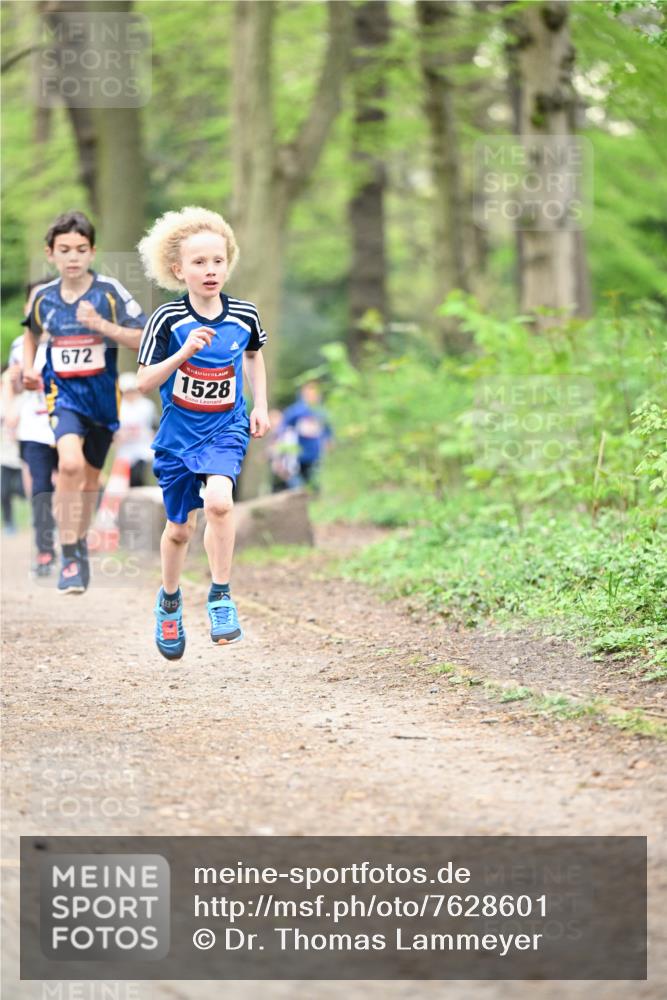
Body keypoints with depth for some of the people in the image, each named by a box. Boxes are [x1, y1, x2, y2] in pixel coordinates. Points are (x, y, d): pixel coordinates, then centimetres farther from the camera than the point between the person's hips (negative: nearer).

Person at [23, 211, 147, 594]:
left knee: (90, 476, 15)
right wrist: (28, 368, 6)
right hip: (64, 393, 0)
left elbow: (144, 339, -15)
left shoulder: (109, 292, -10)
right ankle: (70, 558, -19)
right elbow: (33, 333, 22)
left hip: (102, 394, 0)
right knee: (70, 464, -25)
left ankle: (81, 544, 40)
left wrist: (101, 325, -26)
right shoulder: (44, 297, -1)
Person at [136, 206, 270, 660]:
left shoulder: (244, 316, -6)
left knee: (218, 501, -27)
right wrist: (184, 352, -28)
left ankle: (221, 595, -11)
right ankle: (170, 599, 38)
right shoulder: (168, 320, -14)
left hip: (226, 428, 0)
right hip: (179, 432, 0)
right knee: (180, 527, 12)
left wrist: (261, 405, 11)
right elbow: (145, 382, -14)